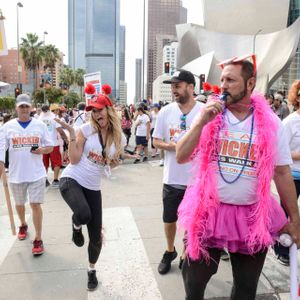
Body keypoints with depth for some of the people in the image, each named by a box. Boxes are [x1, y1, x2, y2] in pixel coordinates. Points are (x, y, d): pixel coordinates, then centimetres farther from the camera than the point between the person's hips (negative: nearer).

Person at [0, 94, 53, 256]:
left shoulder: (40, 125, -1)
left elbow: (50, 146, 4)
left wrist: (42, 150, -17)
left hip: (36, 173, -2)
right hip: (16, 174, 2)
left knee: (35, 205, -4)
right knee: (19, 204, 19)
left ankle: (38, 239, 5)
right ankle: (23, 225, 48)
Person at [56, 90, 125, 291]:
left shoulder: (119, 138, 0)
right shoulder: (87, 129, -9)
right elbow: (74, 159, -12)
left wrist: (116, 161, -6)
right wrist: (72, 134, -20)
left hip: (93, 187, 3)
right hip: (72, 180, -3)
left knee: (96, 235, 5)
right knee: (84, 214, -35)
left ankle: (92, 271, 35)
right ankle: (76, 226, 5)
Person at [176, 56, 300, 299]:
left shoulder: (270, 123, -5)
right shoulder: (210, 117, -4)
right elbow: (181, 157, -8)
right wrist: (201, 122, -20)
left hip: (252, 216, 0)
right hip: (208, 212, 1)